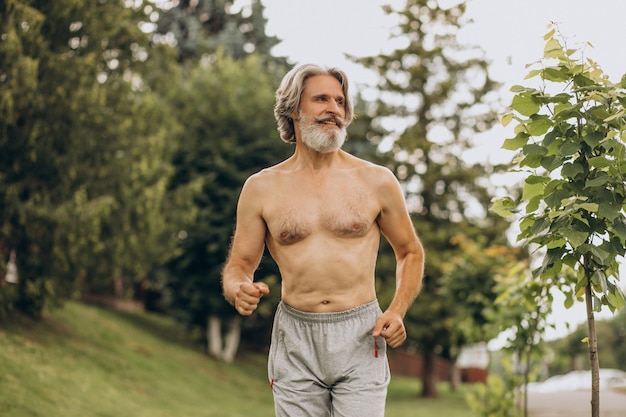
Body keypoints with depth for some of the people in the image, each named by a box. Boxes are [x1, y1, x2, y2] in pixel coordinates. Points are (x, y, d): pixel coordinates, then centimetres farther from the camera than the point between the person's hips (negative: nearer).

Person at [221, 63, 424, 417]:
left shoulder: (376, 181, 3)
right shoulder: (262, 188, 4)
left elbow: (411, 252, 15)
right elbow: (238, 267, 9)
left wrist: (397, 311, -2)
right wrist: (240, 291, -16)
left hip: (360, 338, -1)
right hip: (295, 339, 1)